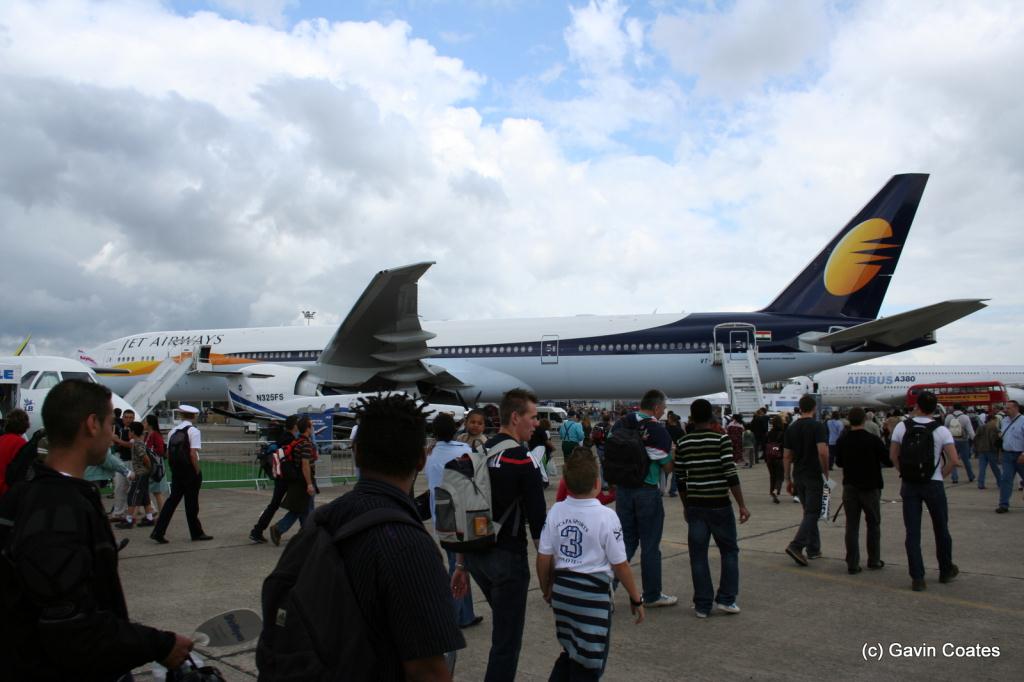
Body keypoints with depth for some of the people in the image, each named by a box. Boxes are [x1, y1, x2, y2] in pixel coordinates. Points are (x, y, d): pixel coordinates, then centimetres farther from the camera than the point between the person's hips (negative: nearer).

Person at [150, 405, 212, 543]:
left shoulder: (173, 431, 8)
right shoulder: (193, 431, -11)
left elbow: (168, 453, 8)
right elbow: (193, 454, -18)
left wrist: (174, 468, 16)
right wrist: (198, 472, -11)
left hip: (175, 471, 5)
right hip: (190, 471, -5)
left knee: (172, 500, 10)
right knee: (191, 503, 4)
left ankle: (158, 532, 4)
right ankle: (196, 533, 17)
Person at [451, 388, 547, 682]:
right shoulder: (522, 460, -14)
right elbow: (537, 520, -16)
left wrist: (461, 563, 16)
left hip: (475, 555, 8)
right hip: (507, 557, -7)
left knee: (505, 622, 27)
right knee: (507, 638, 4)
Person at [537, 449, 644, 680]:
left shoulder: (556, 511, -5)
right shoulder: (606, 516, -16)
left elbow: (543, 558, 0)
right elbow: (620, 565, -11)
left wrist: (547, 589, 17)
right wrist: (636, 598, 3)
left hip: (562, 590, 4)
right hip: (593, 594, -4)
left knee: (570, 651, 25)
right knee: (588, 663, 10)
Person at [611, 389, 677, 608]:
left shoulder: (620, 424, 4)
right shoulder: (657, 430, -14)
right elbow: (668, 467, -9)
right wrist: (674, 451, 7)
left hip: (622, 489, 5)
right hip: (647, 492, -5)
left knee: (626, 541, 15)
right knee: (650, 546, 8)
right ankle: (652, 595, 20)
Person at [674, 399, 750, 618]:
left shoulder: (682, 443, 2)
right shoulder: (722, 440, -9)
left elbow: (680, 479, 6)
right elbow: (731, 475, -13)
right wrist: (742, 505, -7)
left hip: (695, 506, 3)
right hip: (719, 505, -3)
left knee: (698, 555, 7)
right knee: (729, 551, 15)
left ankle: (702, 605, 10)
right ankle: (725, 598, 14)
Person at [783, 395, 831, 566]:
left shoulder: (791, 428, 6)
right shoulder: (818, 426, -10)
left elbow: (786, 456, 6)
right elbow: (822, 452, -22)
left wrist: (788, 479, 12)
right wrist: (826, 474, -10)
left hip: (798, 476, 6)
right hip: (814, 476, -6)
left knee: (809, 512, 16)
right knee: (812, 513, -3)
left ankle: (814, 549, 21)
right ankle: (796, 546, -16)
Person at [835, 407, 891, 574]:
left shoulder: (842, 440, -3)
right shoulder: (873, 440, -14)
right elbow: (889, 461, -7)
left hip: (850, 487, 2)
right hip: (870, 487, -2)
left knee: (852, 526, 4)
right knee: (873, 524, 14)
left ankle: (852, 564, 3)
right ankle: (874, 560, 22)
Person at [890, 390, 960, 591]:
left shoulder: (902, 427, -3)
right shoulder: (941, 430, -8)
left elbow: (893, 456, 3)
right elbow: (954, 460, -12)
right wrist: (941, 475, 3)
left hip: (909, 484, 1)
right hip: (933, 484, -1)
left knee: (912, 532, 3)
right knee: (941, 530, 16)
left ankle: (917, 578, 2)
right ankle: (946, 571, 31)